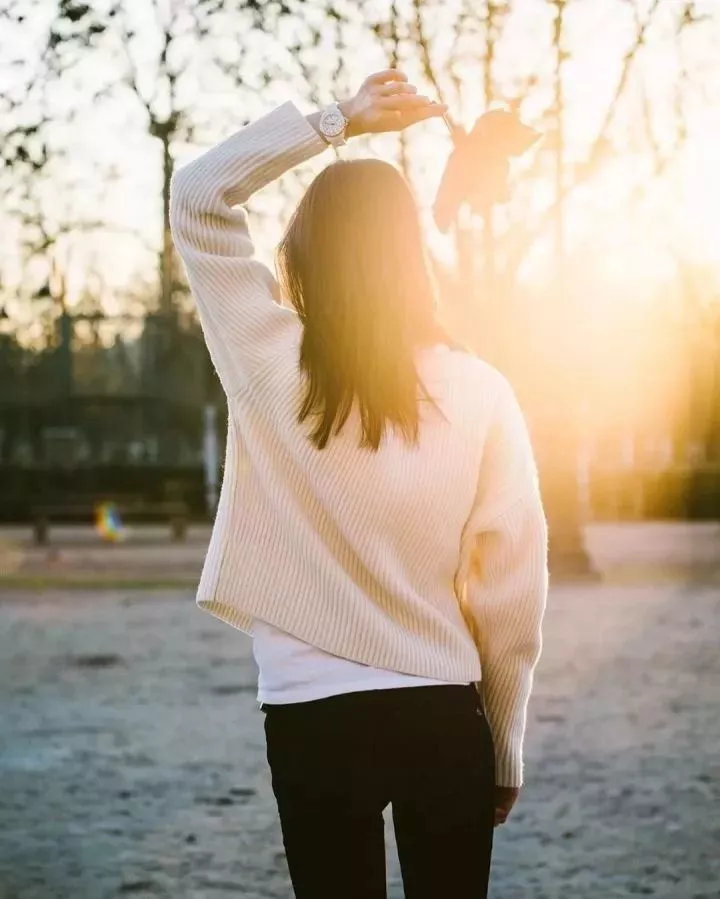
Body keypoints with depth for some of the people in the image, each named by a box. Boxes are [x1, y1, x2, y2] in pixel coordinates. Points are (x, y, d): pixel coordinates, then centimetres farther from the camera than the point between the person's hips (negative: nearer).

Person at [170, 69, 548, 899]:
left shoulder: (271, 367, -9)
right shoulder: (478, 392, -7)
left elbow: (197, 196, 3)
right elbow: (514, 589, -3)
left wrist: (337, 119, 1)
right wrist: (506, 752, 7)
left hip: (313, 719, -1)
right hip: (446, 715, 1)